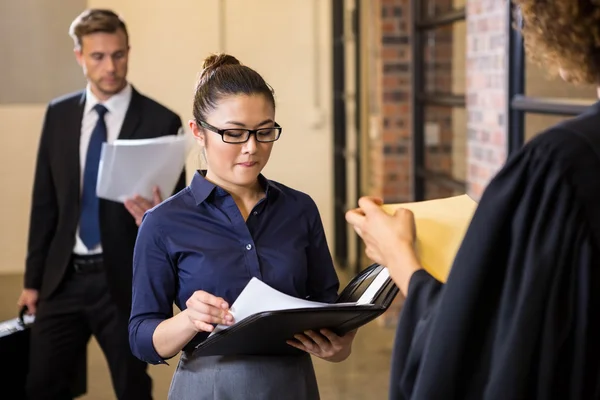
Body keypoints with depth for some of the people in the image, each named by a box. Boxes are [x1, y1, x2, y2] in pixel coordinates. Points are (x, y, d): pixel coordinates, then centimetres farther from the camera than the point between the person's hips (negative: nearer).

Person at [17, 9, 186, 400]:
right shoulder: (59, 114, 6)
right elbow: (45, 201, 9)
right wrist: (33, 278, 8)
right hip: (64, 278, 4)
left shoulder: (161, 121, -7)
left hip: (124, 280, -3)